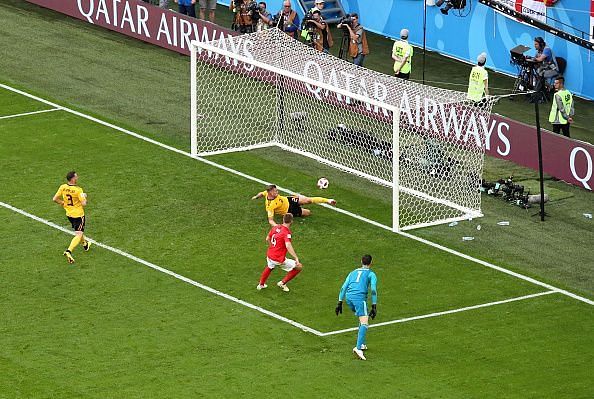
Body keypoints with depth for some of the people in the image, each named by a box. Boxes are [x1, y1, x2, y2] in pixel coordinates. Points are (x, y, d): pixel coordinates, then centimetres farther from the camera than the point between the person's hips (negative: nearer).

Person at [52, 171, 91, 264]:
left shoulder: (62, 187, -8)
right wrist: (84, 198, -1)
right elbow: (84, 204, -22)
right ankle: (69, 251, -22)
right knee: (79, 235, -5)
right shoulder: (78, 190, -24)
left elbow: (54, 199, -3)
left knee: (78, 231, 30)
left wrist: (62, 203, 15)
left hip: (69, 214, 7)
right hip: (78, 214, -7)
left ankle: (85, 244, 53)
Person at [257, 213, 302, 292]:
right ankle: (283, 283, 14)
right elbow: (288, 246, -35)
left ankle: (261, 284, 53)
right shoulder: (286, 233, -20)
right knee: (299, 267, 5)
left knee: (270, 267, 41)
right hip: (279, 260, -8)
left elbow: (267, 239, 17)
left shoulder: (275, 228, 2)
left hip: (269, 255, 8)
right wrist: (296, 258, -40)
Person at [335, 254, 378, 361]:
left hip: (349, 297, 6)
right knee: (364, 323, -14)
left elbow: (344, 287, 20)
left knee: (362, 319, 27)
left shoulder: (353, 272, 27)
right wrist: (374, 307, -1)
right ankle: (358, 348, -33)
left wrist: (340, 303, 21)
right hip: (360, 297, -6)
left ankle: (362, 344, 23)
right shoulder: (371, 274, 13)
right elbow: (373, 290, 0)